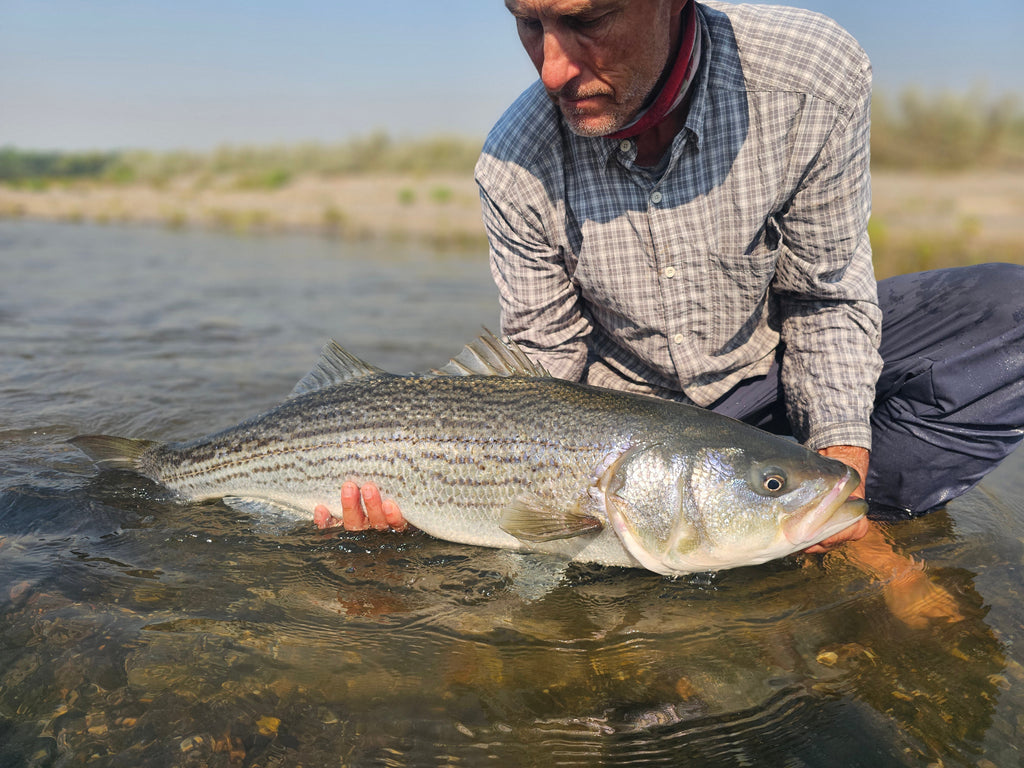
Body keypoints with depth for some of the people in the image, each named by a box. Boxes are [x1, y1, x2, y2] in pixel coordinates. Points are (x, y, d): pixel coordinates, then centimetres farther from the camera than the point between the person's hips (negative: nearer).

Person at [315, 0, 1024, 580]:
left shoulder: (816, 81, -24)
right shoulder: (513, 168, -22)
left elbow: (826, 296, -12)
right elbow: (544, 359, -11)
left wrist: (840, 460, -26)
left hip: (767, 367, -1)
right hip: (625, 398, 2)